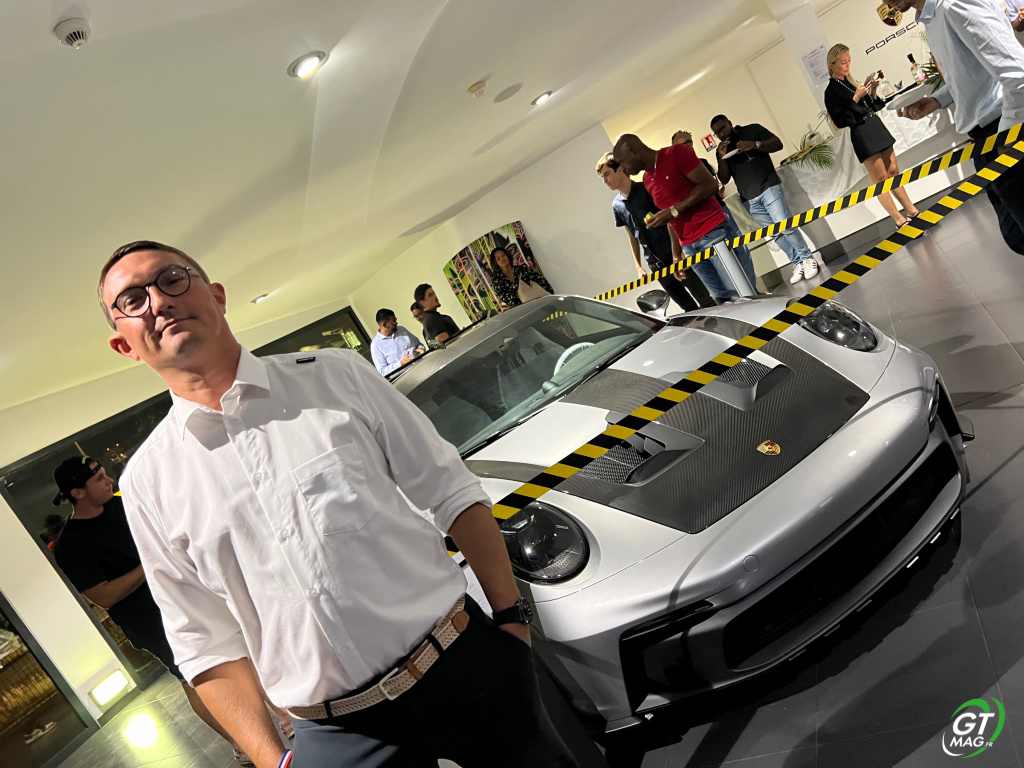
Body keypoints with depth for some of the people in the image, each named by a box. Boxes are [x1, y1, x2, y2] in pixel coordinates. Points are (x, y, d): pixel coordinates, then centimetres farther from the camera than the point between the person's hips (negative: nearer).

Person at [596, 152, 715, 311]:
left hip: (676, 256, -5)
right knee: (689, 308, 11)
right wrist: (638, 266, 9)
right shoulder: (617, 206, 8)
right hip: (657, 266, 5)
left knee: (709, 303, -5)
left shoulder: (646, 189, -8)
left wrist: (676, 257, -17)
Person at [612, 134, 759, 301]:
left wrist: (673, 211, -13)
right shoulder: (647, 180, 16)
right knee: (724, 298, 4)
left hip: (715, 234, -7)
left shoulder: (675, 153, -4)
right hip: (689, 247, 7)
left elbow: (710, 185, -10)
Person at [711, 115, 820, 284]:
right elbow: (724, 179, 7)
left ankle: (808, 259, 3)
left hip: (768, 187, -4)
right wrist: (722, 157, -9)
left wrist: (755, 144, -20)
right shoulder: (722, 150, 13)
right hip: (750, 200, 4)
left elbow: (778, 144, -3)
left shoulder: (752, 130, 4)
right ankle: (797, 263, 12)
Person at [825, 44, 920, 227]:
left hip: (877, 127, 8)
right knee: (881, 179, -3)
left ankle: (911, 209, 19)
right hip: (862, 135, -8)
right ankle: (899, 218, 4)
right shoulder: (831, 92, -9)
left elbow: (872, 107, 17)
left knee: (893, 171, 11)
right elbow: (840, 122, -17)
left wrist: (873, 91, -1)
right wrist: (855, 99, -20)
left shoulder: (850, 81, 13)